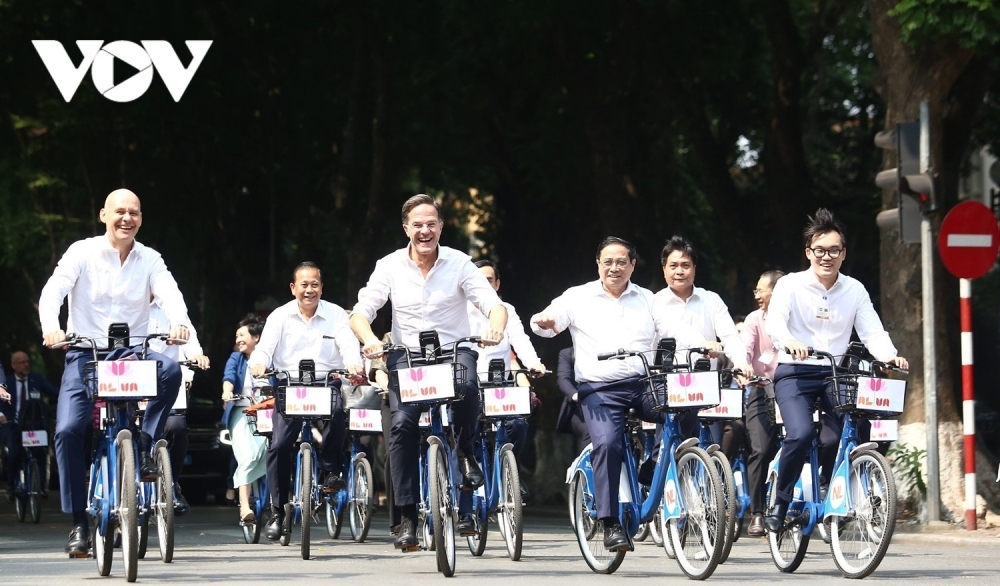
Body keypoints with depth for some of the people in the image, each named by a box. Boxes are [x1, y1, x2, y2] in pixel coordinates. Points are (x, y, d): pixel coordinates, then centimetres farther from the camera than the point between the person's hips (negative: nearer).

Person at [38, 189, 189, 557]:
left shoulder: (150, 260, 4)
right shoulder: (82, 252, -1)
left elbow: (169, 293, -12)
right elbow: (53, 291, -13)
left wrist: (178, 323, -35)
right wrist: (51, 327, -34)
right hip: (85, 352, -1)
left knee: (170, 369, -31)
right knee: (68, 430, -18)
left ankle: (144, 448, -14)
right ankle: (79, 522, -8)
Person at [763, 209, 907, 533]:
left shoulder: (855, 290, 7)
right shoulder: (790, 285, -3)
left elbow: (872, 331, -1)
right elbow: (774, 322, -18)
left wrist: (890, 357, -22)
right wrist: (789, 342, -41)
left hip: (836, 375, 3)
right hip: (795, 372, -3)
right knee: (801, 434, -26)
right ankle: (780, 504, -8)